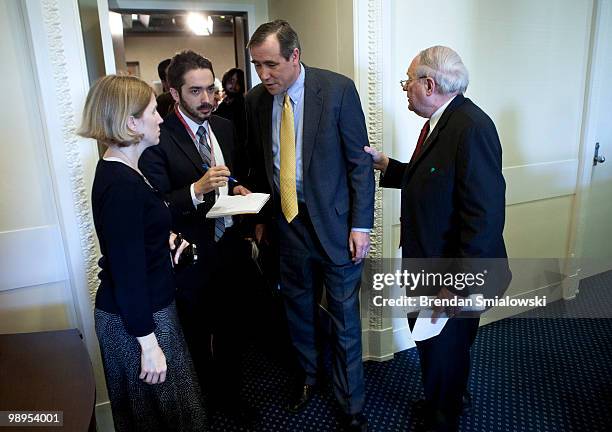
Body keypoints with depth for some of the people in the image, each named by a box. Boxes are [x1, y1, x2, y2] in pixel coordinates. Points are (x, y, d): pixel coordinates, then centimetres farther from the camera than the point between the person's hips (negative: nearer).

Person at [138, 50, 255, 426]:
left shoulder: (225, 127, 5)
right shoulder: (158, 138, -15)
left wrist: (238, 188, -3)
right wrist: (197, 190, -32)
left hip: (230, 249, 6)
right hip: (191, 257, -5)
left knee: (231, 331, 20)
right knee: (196, 339, 15)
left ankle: (230, 393, 44)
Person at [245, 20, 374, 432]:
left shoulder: (338, 89, -10)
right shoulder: (256, 100, 2)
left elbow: (359, 160, -8)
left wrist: (361, 225, -11)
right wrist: (260, 216, 11)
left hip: (333, 221, -3)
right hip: (286, 220, 4)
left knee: (344, 317, 8)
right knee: (298, 309, 18)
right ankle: (309, 377, 43)